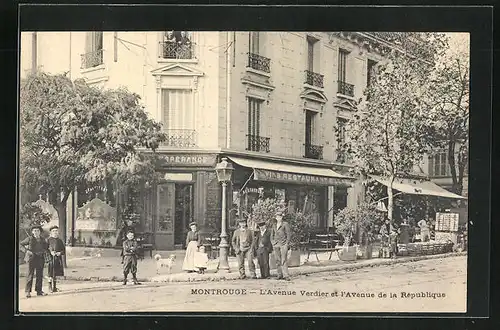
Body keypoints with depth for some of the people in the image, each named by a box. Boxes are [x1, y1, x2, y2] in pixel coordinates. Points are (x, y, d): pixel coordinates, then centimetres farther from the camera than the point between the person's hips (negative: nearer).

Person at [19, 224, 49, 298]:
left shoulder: (43, 240, 13)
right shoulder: (29, 239, 2)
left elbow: (47, 248, 25)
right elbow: (20, 244, 2)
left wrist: (45, 251, 3)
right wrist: (26, 251, -11)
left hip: (40, 259, 4)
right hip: (32, 258, -4)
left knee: (40, 275, 5)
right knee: (30, 274, -7)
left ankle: (39, 290, 12)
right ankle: (28, 291, -5)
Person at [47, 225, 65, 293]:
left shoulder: (59, 240, 14)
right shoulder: (48, 240, 2)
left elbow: (64, 250, 13)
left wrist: (60, 253, -7)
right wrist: (50, 252, -18)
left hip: (58, 259, 4)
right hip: (51, 258, -4)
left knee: (55, 273, 11)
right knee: (51, 273, -8)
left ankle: (54, 287, 20)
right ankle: (50, 287, -3)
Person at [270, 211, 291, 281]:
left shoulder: (285, 224, 0)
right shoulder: (274, 225, 15)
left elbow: (289, 234, -1)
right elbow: (272, 235, 22)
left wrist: (287, 244, -7)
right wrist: (273, 243, 9)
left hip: (283, 244, -5)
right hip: (276, 245, 5)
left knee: (284, 260, -12)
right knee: (278, 260, 3)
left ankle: (286, 275, -14)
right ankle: (280, 275, 8)